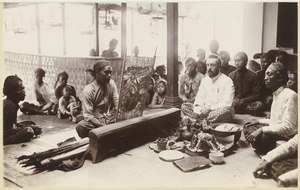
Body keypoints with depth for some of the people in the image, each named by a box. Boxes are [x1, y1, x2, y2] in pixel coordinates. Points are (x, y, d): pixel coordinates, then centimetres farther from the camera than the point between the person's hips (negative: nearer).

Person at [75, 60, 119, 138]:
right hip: (95, 120, -4)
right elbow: (88, 115, -17)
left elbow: (117, 105, -2)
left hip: (110, 120, 4)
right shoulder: (88, 90, -15)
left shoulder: (111, 83, -2)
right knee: (80, 127, -32)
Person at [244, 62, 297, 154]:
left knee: (255, 137, -26)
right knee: (248, 129, 4)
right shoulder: (276, 94, 13)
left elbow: (288, 127, -24)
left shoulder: (290, 96, -19)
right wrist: (259, 122, 9)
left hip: (287, 137, -10)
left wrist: (262, 129, -26)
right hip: (276, 133, 10)